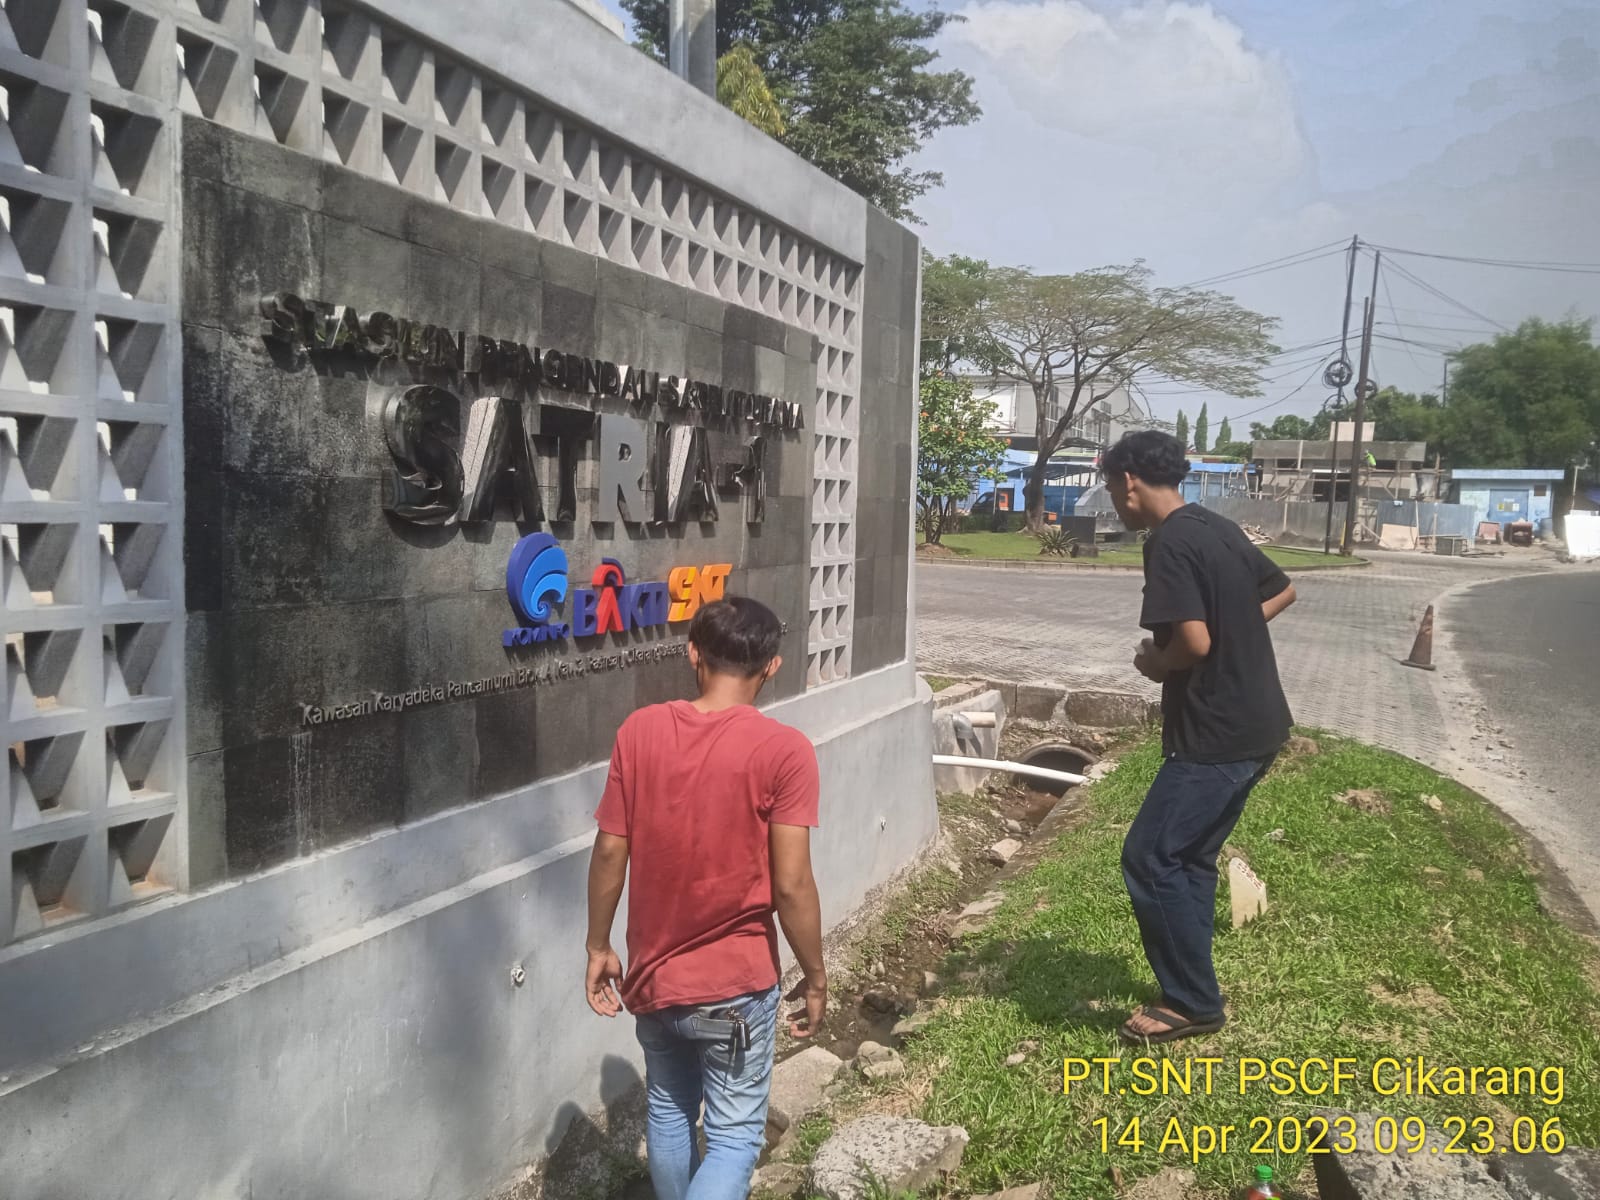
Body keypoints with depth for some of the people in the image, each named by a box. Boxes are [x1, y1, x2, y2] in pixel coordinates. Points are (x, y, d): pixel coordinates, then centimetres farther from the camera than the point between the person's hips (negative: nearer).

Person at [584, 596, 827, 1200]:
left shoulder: (639, 731, -7)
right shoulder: (783, 750, -18)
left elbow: (609, 852, -3)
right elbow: (791, 885, -18)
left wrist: (598, 947, 9)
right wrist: (815, 976, -4)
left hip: (653, 973, 4)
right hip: (736, 982, -4)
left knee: (668, 1111, 24)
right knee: (734, 1137, 10)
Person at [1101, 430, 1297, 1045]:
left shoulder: (1169, 543, -18)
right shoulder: (1218, 528, 11)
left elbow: (1194, 642, -25)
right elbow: (1283, 591, 25)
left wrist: (1154, 663, -5)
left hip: (1217, 734, -10)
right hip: (1256, 724, 10)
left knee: (1149, 860, -2)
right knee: (1190, 858, 17)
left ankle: (1193, 1002, 9)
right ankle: (1190, 989, 26)